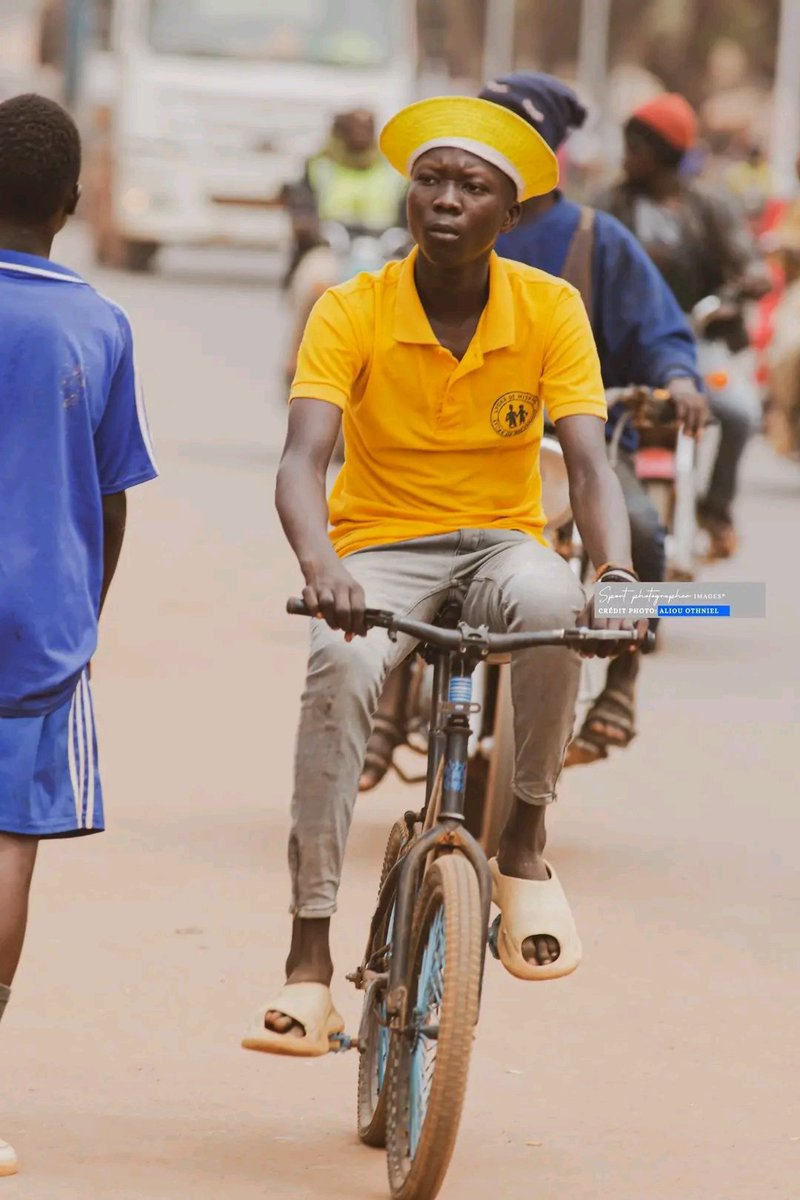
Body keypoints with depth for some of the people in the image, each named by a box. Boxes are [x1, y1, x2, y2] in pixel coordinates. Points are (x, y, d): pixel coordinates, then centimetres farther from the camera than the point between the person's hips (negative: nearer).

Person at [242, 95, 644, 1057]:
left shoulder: (551, 310, -6)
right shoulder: (352, 312, -10)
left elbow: (589, 462, -13)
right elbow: (303, 457, -21)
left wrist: (616, 571, -34)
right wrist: (319, 566, -42)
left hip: (500, 543, 1)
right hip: (380, 545, -1)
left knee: (553, 606, -36)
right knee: (341, 671, -33)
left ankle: (523, 850, -15)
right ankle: (309, 967, -31)